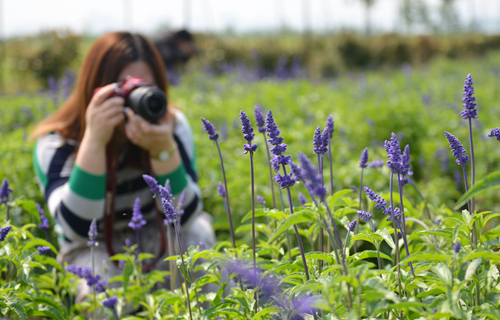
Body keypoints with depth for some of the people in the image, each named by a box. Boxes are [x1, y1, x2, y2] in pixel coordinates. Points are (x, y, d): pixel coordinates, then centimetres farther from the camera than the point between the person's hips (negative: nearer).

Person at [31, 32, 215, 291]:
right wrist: (94, 141, -42)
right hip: (95, 249, -2)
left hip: (159, 242, 2)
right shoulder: (56, 144, -19)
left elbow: (183, 218, -21)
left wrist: (164, 149, -39)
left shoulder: (172, 126, -13)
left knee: (196, 233, -30)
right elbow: (76, 229, -33)